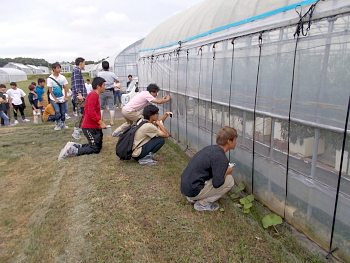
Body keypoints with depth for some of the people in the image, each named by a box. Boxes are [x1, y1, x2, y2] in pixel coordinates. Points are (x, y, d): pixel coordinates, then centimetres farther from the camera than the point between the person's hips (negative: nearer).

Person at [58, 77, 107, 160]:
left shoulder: (94, 95, 17)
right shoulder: (93, 95, -15)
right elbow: (91, 112, -25)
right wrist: (101, 123, -19)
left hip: (93, 126, 10)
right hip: (90, 127, -10)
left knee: (98, 146, 14)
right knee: (95, 149, -9)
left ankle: (73, 146, 12)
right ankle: (70, 151, -8)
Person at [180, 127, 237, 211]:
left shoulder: (210, 148, 9)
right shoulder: (221, 157, -18)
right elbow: (217, 183, -21)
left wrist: (224, 170, 13)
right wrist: (227, 172, -2)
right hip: (194, 191, -9)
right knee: (229, 180, -3)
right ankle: (203, 203, 0)